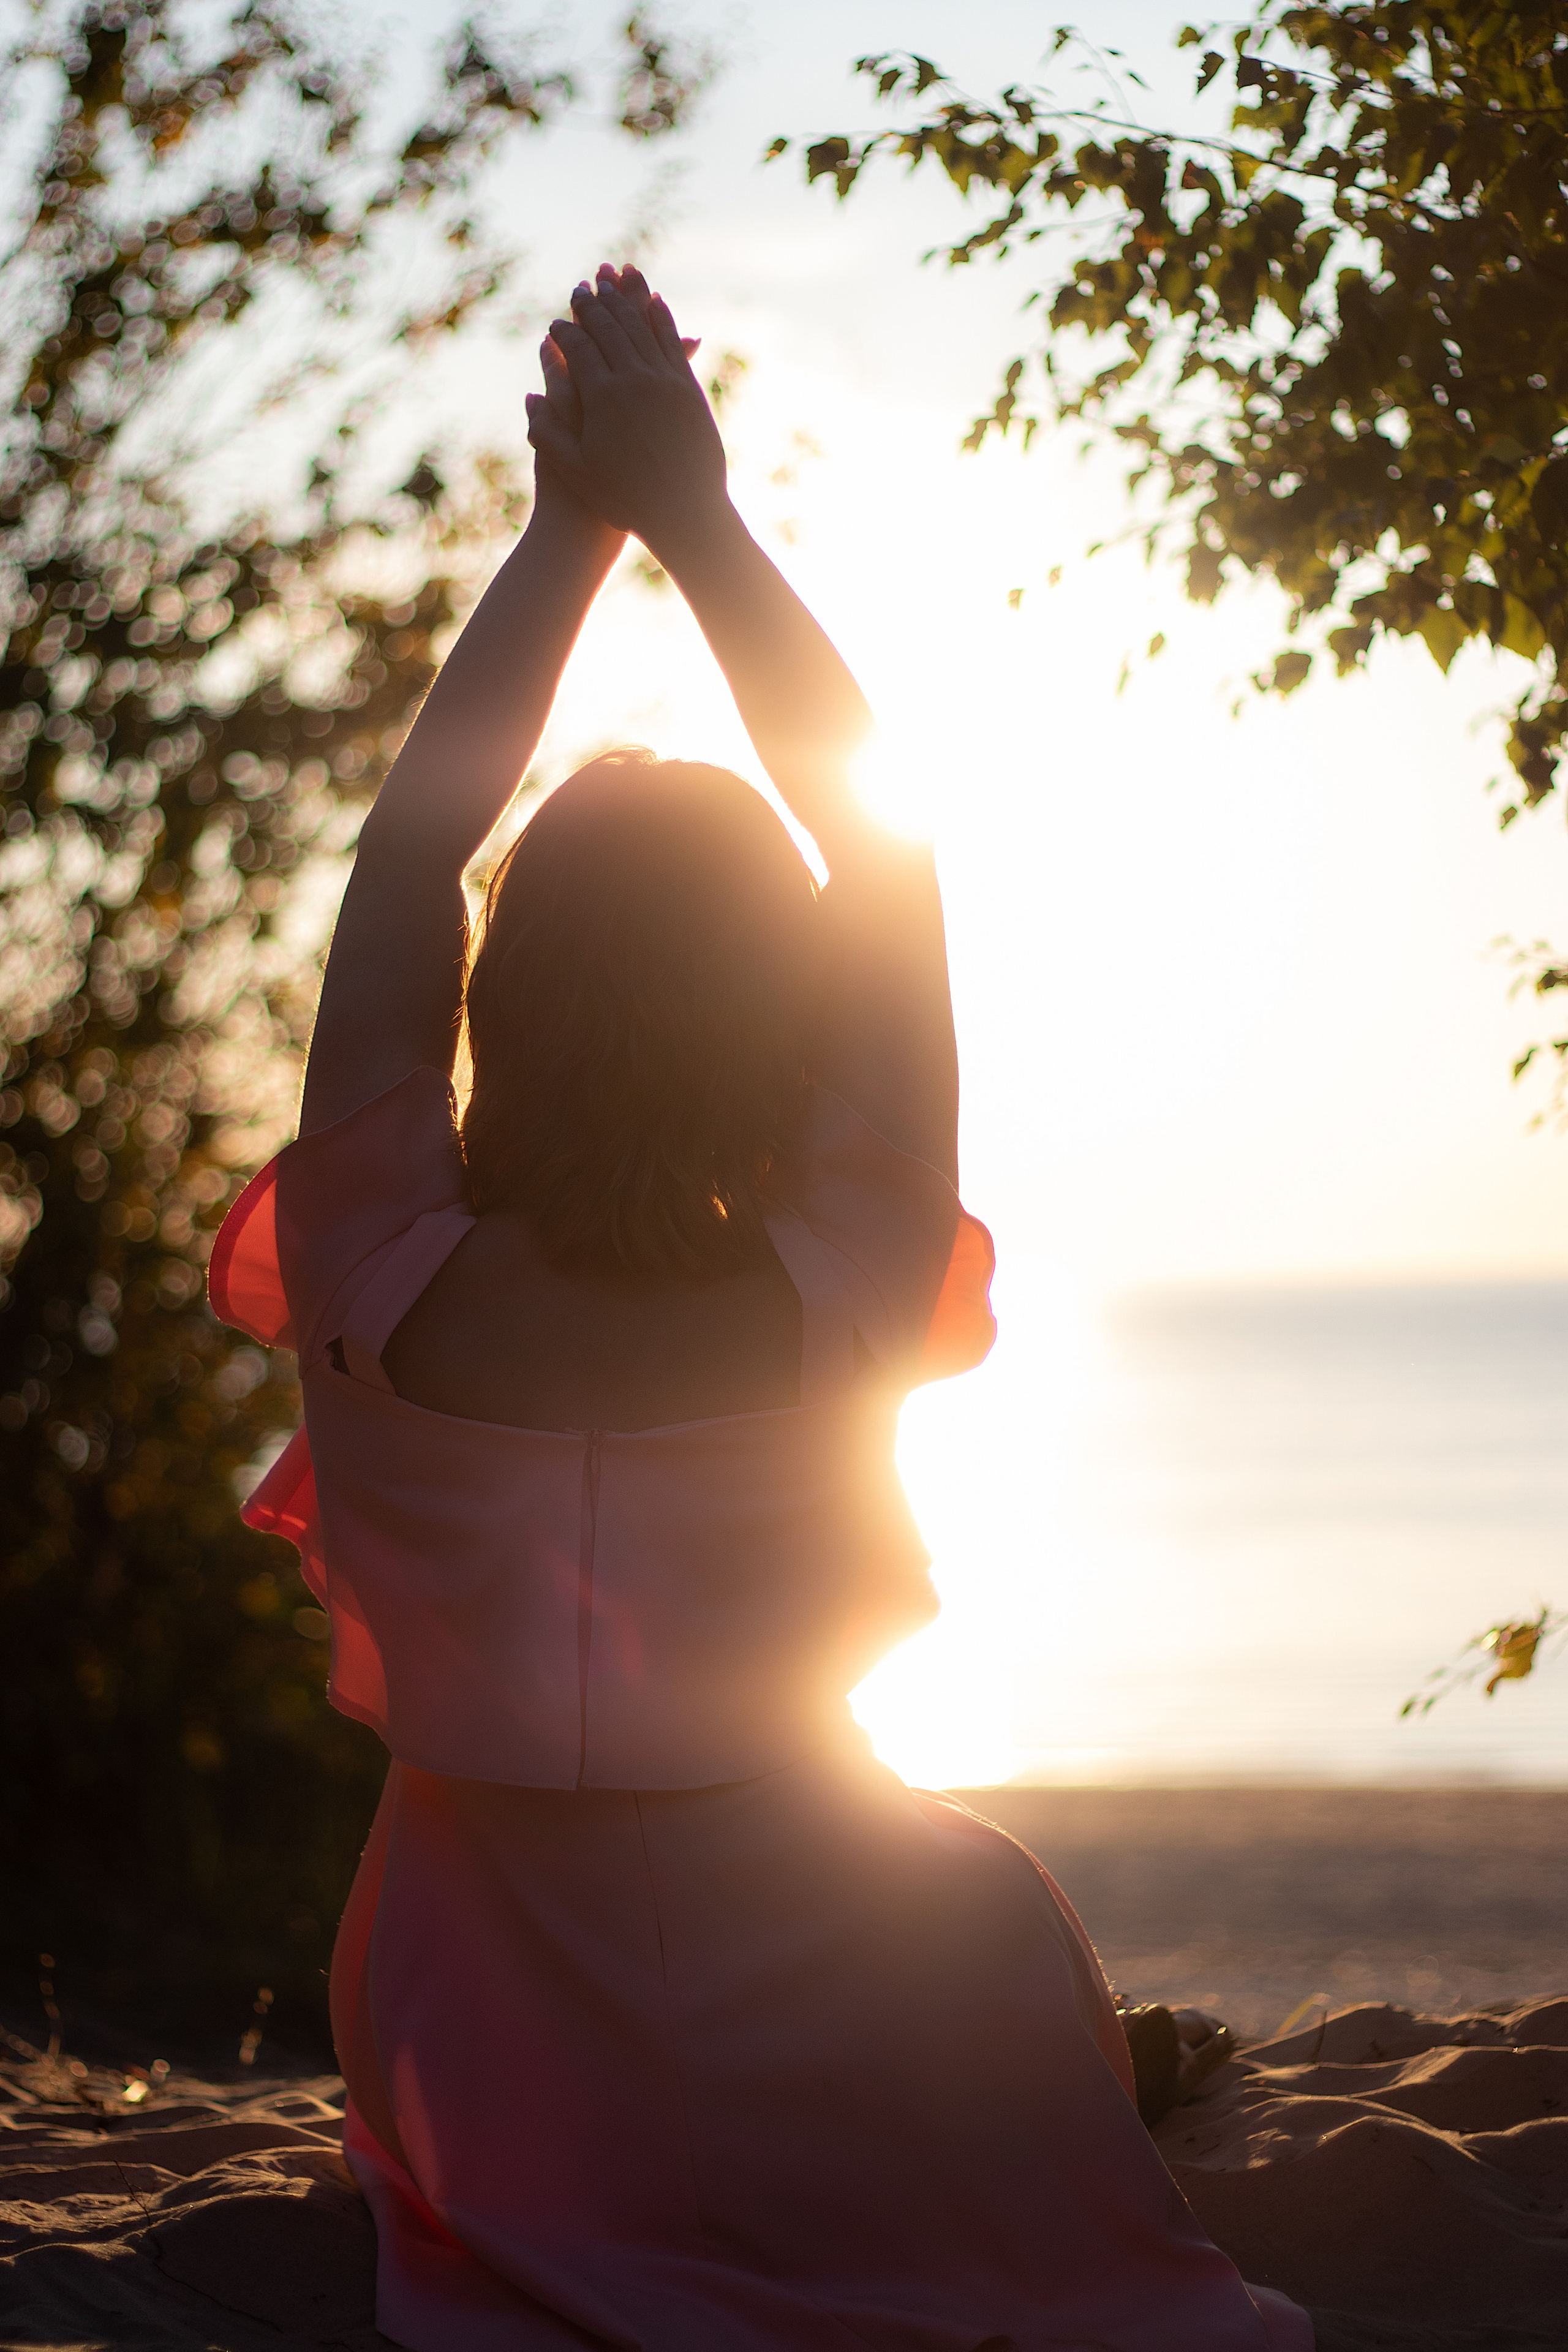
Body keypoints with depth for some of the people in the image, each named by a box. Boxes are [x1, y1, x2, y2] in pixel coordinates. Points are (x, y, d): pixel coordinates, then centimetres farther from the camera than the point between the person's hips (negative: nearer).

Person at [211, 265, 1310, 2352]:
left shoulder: (387, 1294, -20)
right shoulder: (837, 1303, -21)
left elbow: (410, 854, -8)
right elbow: (889, 865, -11)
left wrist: (572, 529, -2)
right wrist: (695, 517, -6)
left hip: (498, 2091, 2)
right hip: (849, 2093, -2)